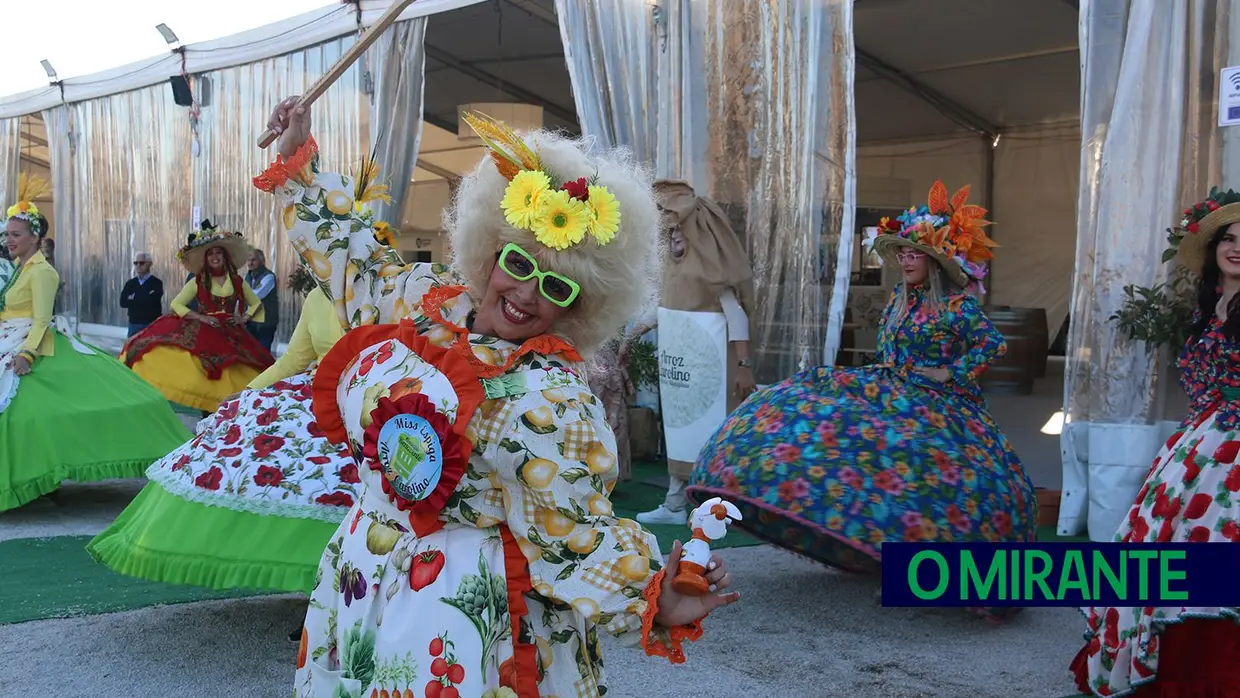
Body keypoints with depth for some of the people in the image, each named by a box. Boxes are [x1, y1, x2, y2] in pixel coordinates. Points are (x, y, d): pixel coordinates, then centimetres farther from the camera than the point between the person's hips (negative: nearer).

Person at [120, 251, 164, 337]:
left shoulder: (156, 283, -2)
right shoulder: (130, 283, 13)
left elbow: (149, 301, -17)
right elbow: (123, 302, -1)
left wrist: (133, 299, -4)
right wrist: (140, 300, -11)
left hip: (152, 325, -5)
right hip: (133, 325, 5)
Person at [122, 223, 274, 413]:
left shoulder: (238, 282, 10)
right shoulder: (197, 282, 5)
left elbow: (257, 304, 22)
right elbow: (176, 304, 1)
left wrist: (245, 318, 2)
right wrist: (200, 317, -12)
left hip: (231, 334, 2)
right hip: (203, 333, -2)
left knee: (233, 380, -9)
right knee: (207, 379, -18)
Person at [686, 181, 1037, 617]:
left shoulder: (958, 305, -9)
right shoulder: (899, 300, 11)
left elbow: (993, 345, -16)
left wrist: (951, 374, -14)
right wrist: (885, 378, 11)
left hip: (935, 407, -7)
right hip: (891, 396, 8)